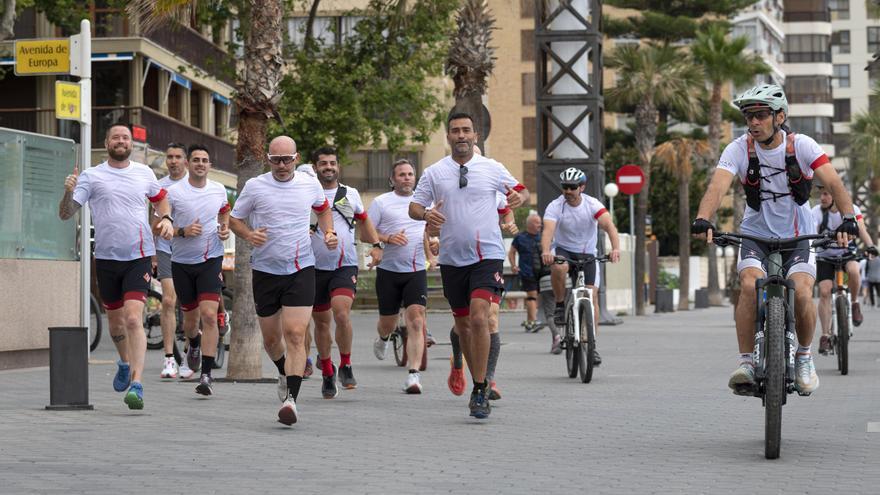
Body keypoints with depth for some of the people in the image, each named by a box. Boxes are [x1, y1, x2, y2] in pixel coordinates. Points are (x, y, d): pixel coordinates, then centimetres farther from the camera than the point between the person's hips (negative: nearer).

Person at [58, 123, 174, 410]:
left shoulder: (144, 173, 7)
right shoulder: (91, 176, 0)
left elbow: (160, 198, 25)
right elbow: (66, 214, -4)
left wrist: (166, 219, 4)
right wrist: (69, 192, -24)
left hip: (139, 257, -1)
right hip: (106, 258, 1)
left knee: (133, 319, -16)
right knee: (115, 322, 13)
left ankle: (136, 384, -20)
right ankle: (125, 363, 43)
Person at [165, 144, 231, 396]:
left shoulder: (219, 190, 3)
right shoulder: (173, 192, -7)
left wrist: (225, 229, 3)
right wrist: (183, 231, -19)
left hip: (211, 261, 0)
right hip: (182, 262, 0)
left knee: (209, 315, -16)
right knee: (191, 317, 12)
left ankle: (206, 375, -15)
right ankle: (194, 345, 50)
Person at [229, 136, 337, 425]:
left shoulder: (310, 185, 4)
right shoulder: (255, 186, -1)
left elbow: (323, 208, 25)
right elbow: (234, 219, 8)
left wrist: (328, 232, 8)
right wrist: (249, 234, -12)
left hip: (301, 270, -1)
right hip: (265, 271, 1)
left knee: (295, 335, -15)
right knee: (270, 338, 11)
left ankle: (291, 398, -20)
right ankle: (285, 372, 42)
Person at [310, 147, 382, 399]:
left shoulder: (351, 194, 9)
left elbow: (364, 220, 24)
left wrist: (376, 245, 11)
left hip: (345, 266, -1)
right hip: (315, 267, 1)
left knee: (342, 314, -20)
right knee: (321, 322, 8)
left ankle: (345, 366, -2)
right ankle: (327, 373, 24)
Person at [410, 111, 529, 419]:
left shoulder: (491, 168, 3)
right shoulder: (434, 173, 5)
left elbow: (521, 190, 12)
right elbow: (413, 206, 7)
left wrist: (519, 198, -11)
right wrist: (426, 214, -16)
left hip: (488, 255, -3)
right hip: (452, 258, 3)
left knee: (479, 318, -19)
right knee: (462, 324, 10)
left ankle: (480, 392, -14)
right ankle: (478, 383, 27)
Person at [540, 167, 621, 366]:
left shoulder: (592, 205, -14)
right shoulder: (555, 207, -15)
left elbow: (609, 225, -28)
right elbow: (548, 230, -30)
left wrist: (616, 248, -47)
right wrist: (545, 251, -51)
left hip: (587, 254, 1)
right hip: (563, 250, -1)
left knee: (592, 294, -12)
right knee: (558, 268, -36)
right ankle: (560, 305, -11)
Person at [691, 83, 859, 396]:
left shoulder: (801, 146, -13)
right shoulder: (739, 149, -12)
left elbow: (833, 183, -22)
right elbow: (718, 186, -27)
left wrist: (848, 218, -40)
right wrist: (703, 220, -46)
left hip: (798, 236, 0)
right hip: (756, 235, 0)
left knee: (802, 293, -22)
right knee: (750, 286, -27)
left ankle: (804, 356, 5)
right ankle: (746, 363, -19)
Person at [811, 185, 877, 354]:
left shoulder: (850, 209, -11)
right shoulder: (817, 212, -14)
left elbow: (861, 230, -19)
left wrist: (870, 245, -38)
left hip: (847, 253, 0)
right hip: (825, 256, 0)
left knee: (853, 270, -34)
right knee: (824, 291, -16)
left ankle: (854, 303, -7)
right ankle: (825, 335, -9)